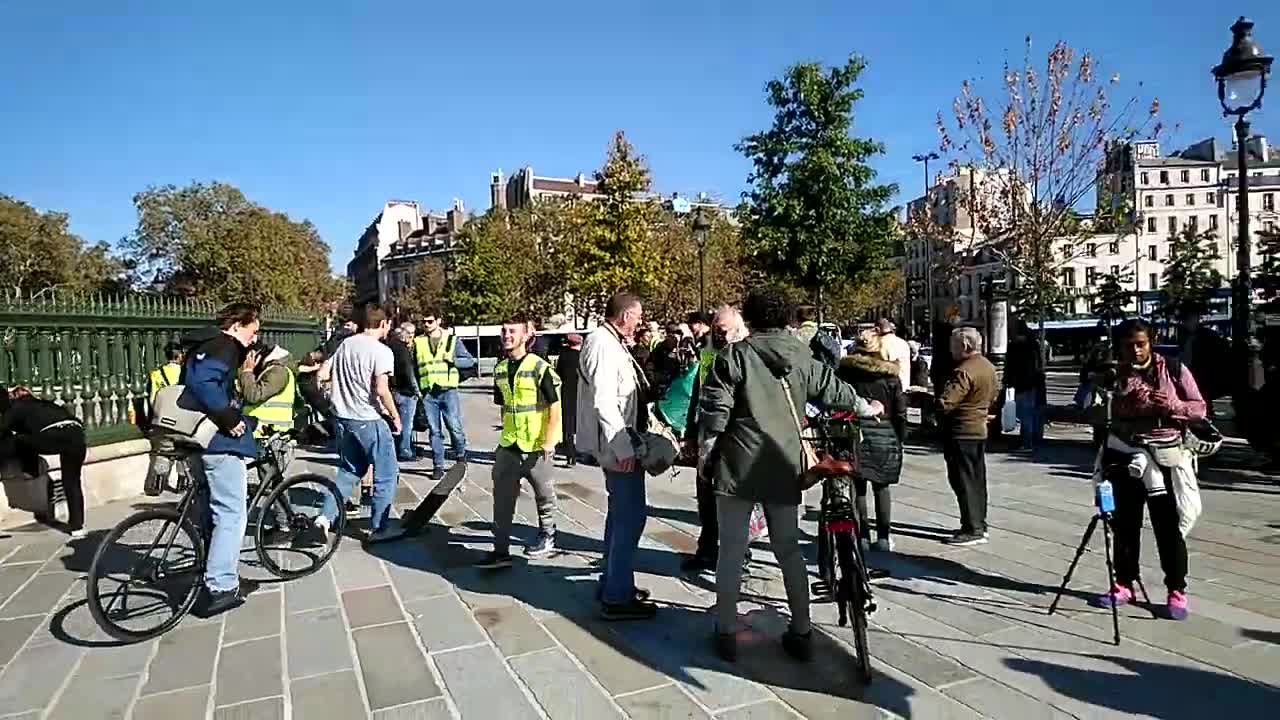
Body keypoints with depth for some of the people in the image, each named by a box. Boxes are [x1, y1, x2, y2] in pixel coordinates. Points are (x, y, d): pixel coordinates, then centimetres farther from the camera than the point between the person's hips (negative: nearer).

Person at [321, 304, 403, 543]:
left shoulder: (345, 344, 8)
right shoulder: (381, 351, -14)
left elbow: (335, 378, 14)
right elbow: (382, 390, -21)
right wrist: (395, 416, -7)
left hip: (343, 417, 7)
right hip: (369, 420, -7)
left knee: (348, 471, 21)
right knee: (387, 474, 6)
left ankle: (326, 516, 11)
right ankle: (379, 528, 11)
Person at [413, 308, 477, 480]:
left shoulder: (452, 340, 7)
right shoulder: (418, 343, 11)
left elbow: (470, 361, 7)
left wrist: (453, 359, -8)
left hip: (448, 390, -2)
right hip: (428, 393, 2)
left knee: (455, 427, -4)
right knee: (435, 431, 4)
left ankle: (460, 456, 22)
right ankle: (438, 466, 12)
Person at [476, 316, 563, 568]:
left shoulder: (539, 367, -12)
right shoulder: (500, 370, 7)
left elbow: (555, 406, -11)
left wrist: (550, 440, -15)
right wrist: (506, 434, 16)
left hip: (536, 446, -5)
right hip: (508, 445, 5)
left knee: (544, 493, 12)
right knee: (502, 496, 4)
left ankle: (547, 537, 34)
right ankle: (501, 550, 11)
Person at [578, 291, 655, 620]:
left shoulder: (611, 342, 15)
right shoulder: (602, 345, -17)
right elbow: (603, 401, -24)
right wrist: (623, 448, -24)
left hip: (619, 443, 11)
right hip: (617, 444, -11)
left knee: (620, 513, 19)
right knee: (631, 517, -6)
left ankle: (613, 582, 32)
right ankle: (617, 598, 3)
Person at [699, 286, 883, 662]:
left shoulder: (735, 355, -5)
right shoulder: (803, 358, 6)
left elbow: (715, 408, -9)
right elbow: (834, 390, 19)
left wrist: (705, 450, 4)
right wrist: (867, 408, 39)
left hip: (739, 465, -3)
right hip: (785, 467, 4)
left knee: (731, 550, 7)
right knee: (789, 550, 16)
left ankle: (726, 633, 15)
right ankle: (801, 634, 23)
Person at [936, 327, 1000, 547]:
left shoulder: (964, 371, -23)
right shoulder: (989, 367, 9)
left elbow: (944, 404, -30)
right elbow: (994, 394, 24)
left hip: (961, 432, -10)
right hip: (979, 429, 10)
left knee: (963, 481, -3)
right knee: (977, 479, 16)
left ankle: (972, 530, 0)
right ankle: (979, 524, 25)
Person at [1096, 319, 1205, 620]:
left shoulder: (1173, 369, 0)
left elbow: (1199, 408, 1)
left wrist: (1172, 406, -18)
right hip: (1124, 456, 2)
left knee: (1168, 527, 1)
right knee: (1124, 524, 9)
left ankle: (1177, 591, 14)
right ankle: (1124, 585, 21)